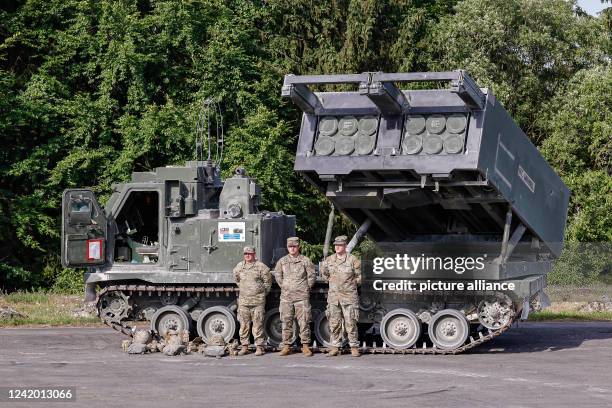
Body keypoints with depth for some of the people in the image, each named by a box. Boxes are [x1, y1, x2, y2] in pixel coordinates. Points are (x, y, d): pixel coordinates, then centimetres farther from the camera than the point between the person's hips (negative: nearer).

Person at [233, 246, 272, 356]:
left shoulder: (261, 266, -1)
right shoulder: (239, 266, 10)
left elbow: (268, 281, 7)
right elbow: (236, 278, 28)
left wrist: (263, 292, 8)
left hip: (258, 301, -4)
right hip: (243, 300, 4)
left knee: (258, 324, -3)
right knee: (244, 324, 4)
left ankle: (259, 347, 0)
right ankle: (244, 346, 10)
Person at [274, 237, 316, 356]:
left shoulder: (305, 261, 2)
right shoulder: (282, 261, 8)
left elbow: (311, 276, 8)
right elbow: (277, 275, 19)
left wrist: (306, 288, 6)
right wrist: (283, 286, 14)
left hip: (302, 296, -2)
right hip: (286, 296, 2)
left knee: (304, 321, -4)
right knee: (286, 321, 2)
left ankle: (305, 346, 1)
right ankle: (286, 346, 7)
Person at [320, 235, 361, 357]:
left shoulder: (353, 260, -3)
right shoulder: (329, 260, 7)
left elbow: (360, 276, 6)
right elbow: (324, 273, 25)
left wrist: (352, 284, 7)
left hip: (349, 295, -4)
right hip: (333, 295, 4)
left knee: (350, 323, -5)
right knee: (334, 323, 4)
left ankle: (354, 347, 1)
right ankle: (335, 347, 10)